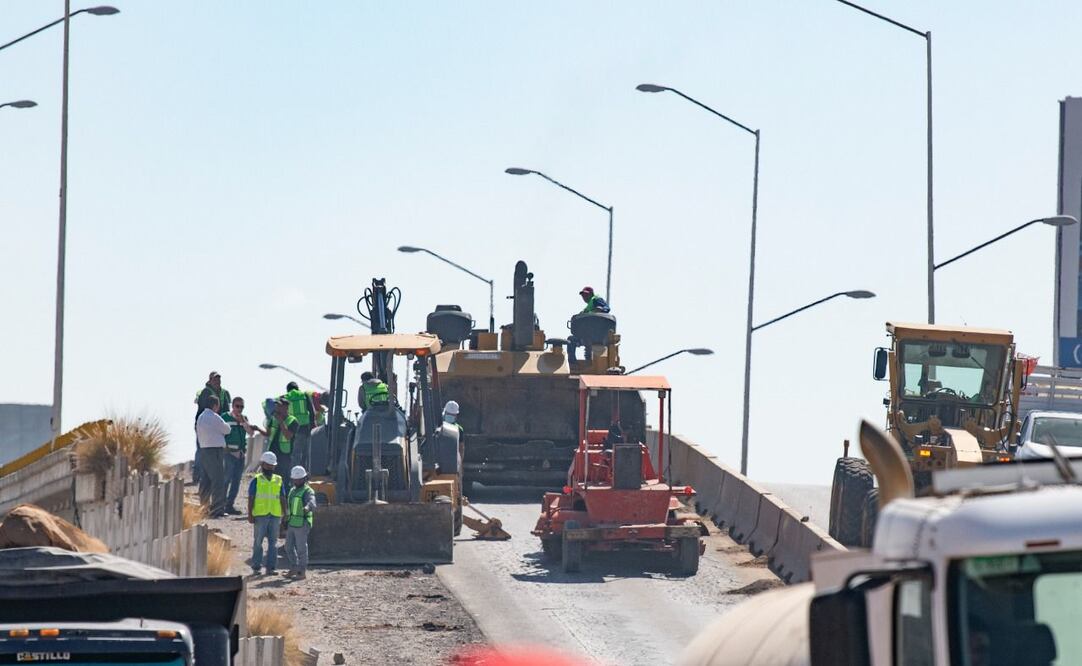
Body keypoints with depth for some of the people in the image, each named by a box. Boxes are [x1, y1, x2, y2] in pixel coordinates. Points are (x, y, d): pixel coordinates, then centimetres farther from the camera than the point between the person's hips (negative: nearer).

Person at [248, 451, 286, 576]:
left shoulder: (278, 481, 13)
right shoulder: (256, 480, 3)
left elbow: (282, 499, 15)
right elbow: (251, 499, 1)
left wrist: (284, 514, 10)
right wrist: (250, 514, -6)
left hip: (275, 515, 3)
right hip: (260, 515, -3)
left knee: (273, 542, 3)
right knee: (258, 542, -1)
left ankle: (270, 567, 6)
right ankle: (256, 568, 2)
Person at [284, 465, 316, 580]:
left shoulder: (308, 491, -13)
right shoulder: (293, 490, 14)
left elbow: (312, 503, -34)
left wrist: (308, 507, -57)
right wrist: (286, 522, 25)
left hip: (302, 524, -8)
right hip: (292, 524, 8)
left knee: (301, 549, -2)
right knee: (289, 547, 13)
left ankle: (302, 572, 5)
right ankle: (294, 569, 26)